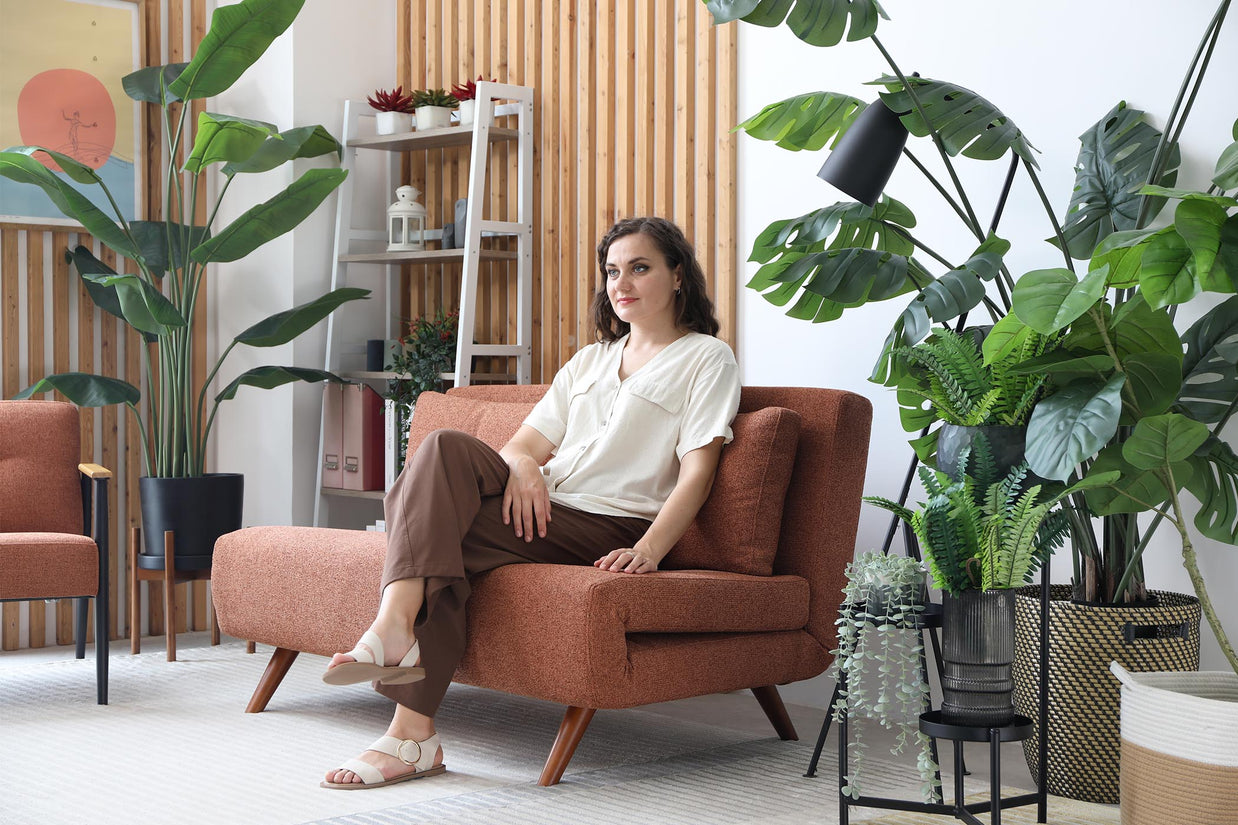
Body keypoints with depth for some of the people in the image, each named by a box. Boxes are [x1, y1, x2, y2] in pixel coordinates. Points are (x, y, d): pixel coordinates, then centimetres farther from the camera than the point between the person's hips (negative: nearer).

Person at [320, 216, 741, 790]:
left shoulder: (706, 358, 9)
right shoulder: (591, 360, 29)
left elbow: (697, 471, -4)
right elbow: (526, 441, 19)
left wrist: (648, 550, -20)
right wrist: (522, 465, -7)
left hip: (609, 527, -6)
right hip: (542, 509, 6)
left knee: (439, 532, -25)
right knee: (446, 448, -25)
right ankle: (394, 629, -36)